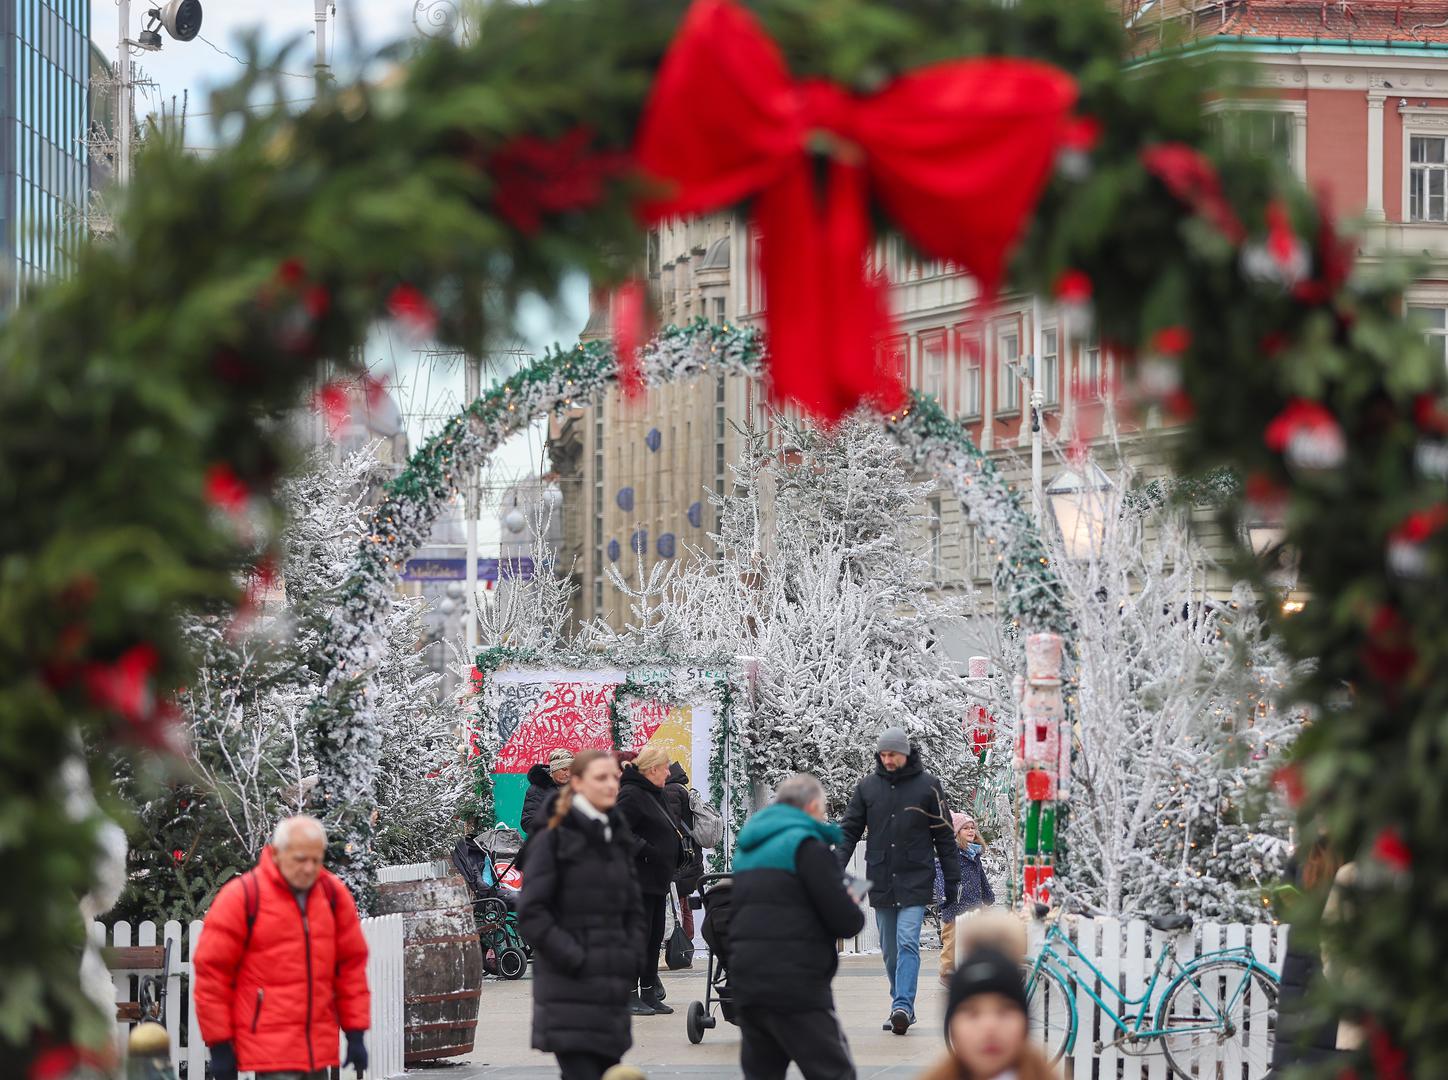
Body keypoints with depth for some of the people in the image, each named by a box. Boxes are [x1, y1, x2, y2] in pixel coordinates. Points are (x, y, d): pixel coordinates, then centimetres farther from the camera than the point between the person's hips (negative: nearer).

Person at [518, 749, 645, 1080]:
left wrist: (630, 959, 7)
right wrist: (573, 959, -14)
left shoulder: (617, 839, 16)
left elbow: (633, 910, 22)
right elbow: (531, 913, -9)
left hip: (611, 990, 7)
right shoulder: (553, 840, -5)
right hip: (569, 992, -7)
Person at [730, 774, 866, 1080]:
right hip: (796, 985, -7)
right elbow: (846, 922, -12)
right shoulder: (807, 845, -7)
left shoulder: (746, 848, 17)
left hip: (746, 982, 7)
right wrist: (855, 912, 11)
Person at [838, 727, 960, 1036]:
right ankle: (902, 1007, 16)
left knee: (907, 943, -15)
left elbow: (944, 836, 5)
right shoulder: (867, 787, 7)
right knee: (890, 950, 8)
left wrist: (952, 880, 4)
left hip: (915, 880, -3)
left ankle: (902, 1006, -22)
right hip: (880, 882, 3)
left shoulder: (927, 786, 1)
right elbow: (849, 830, 10)